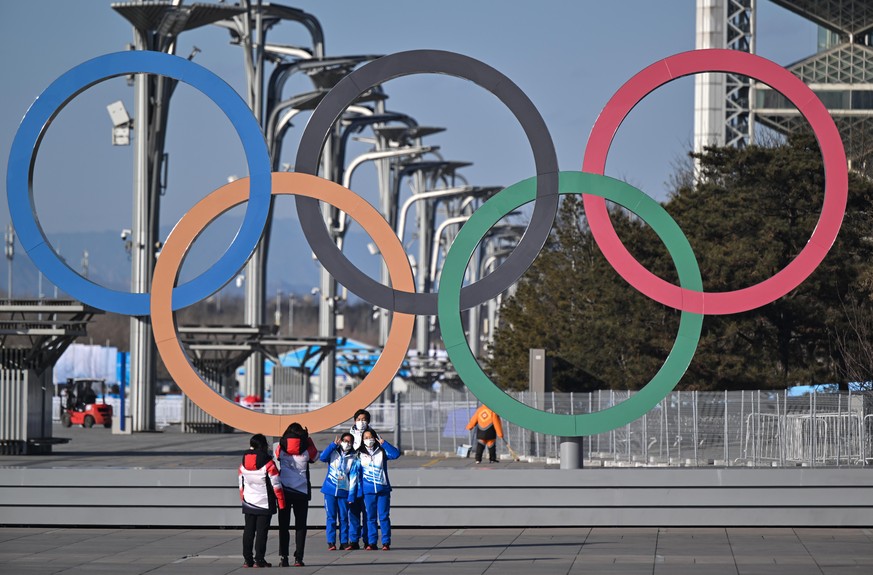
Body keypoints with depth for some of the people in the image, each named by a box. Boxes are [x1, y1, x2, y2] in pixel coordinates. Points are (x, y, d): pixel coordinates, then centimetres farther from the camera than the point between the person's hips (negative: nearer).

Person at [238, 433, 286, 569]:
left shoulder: (243, 464, 2)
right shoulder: (268, 464, -13)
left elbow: (241, 485, 9)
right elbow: (276, 486, -11)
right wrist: (281, 503, -4)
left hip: (248, 503, 4)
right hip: (264, 504, -4)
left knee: (248, 531, 9)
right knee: (262, 531, -1)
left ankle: (247, 559, 9)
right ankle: (259, 559, -3)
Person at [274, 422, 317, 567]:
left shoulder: (281, 450, -4)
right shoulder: (306, 451, -7)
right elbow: (314, 453, 15)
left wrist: (284, 438, 16)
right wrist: (307, 437, 16)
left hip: (284, 491, 1)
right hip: (302, 492, -1)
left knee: (284, 526, 6)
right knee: (300, 526, 4)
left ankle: (283, 557, -3)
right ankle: (298, 558, -2)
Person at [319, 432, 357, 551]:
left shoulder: (353, 458, 5)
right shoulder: (333, 453, 5)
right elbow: (322, 457, -15)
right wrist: (334, 444, -18)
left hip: (344, 491, 1)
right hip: (330, 489, -1)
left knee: (344, 518, 3)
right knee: (331, 517, -3)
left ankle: (344, 542, 8)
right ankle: (331, 543, -2)